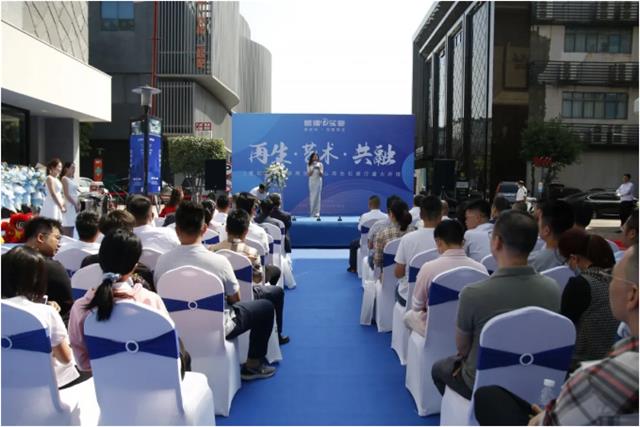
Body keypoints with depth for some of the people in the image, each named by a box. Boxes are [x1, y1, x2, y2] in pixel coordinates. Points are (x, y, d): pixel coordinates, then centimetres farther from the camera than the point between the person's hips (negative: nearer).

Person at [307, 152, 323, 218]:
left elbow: (321, 175, -3)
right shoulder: (309, 165, 5)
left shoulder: (320, 165, 1)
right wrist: (312, 169, -15)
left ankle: (317, 212, -5)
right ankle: (312, 212, 5)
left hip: (318, 181, -1)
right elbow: (308, 174, -3)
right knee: (312, 196, 1)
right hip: (311, 181, 1)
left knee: (317, 196, -5)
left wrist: (319, 169, -18)